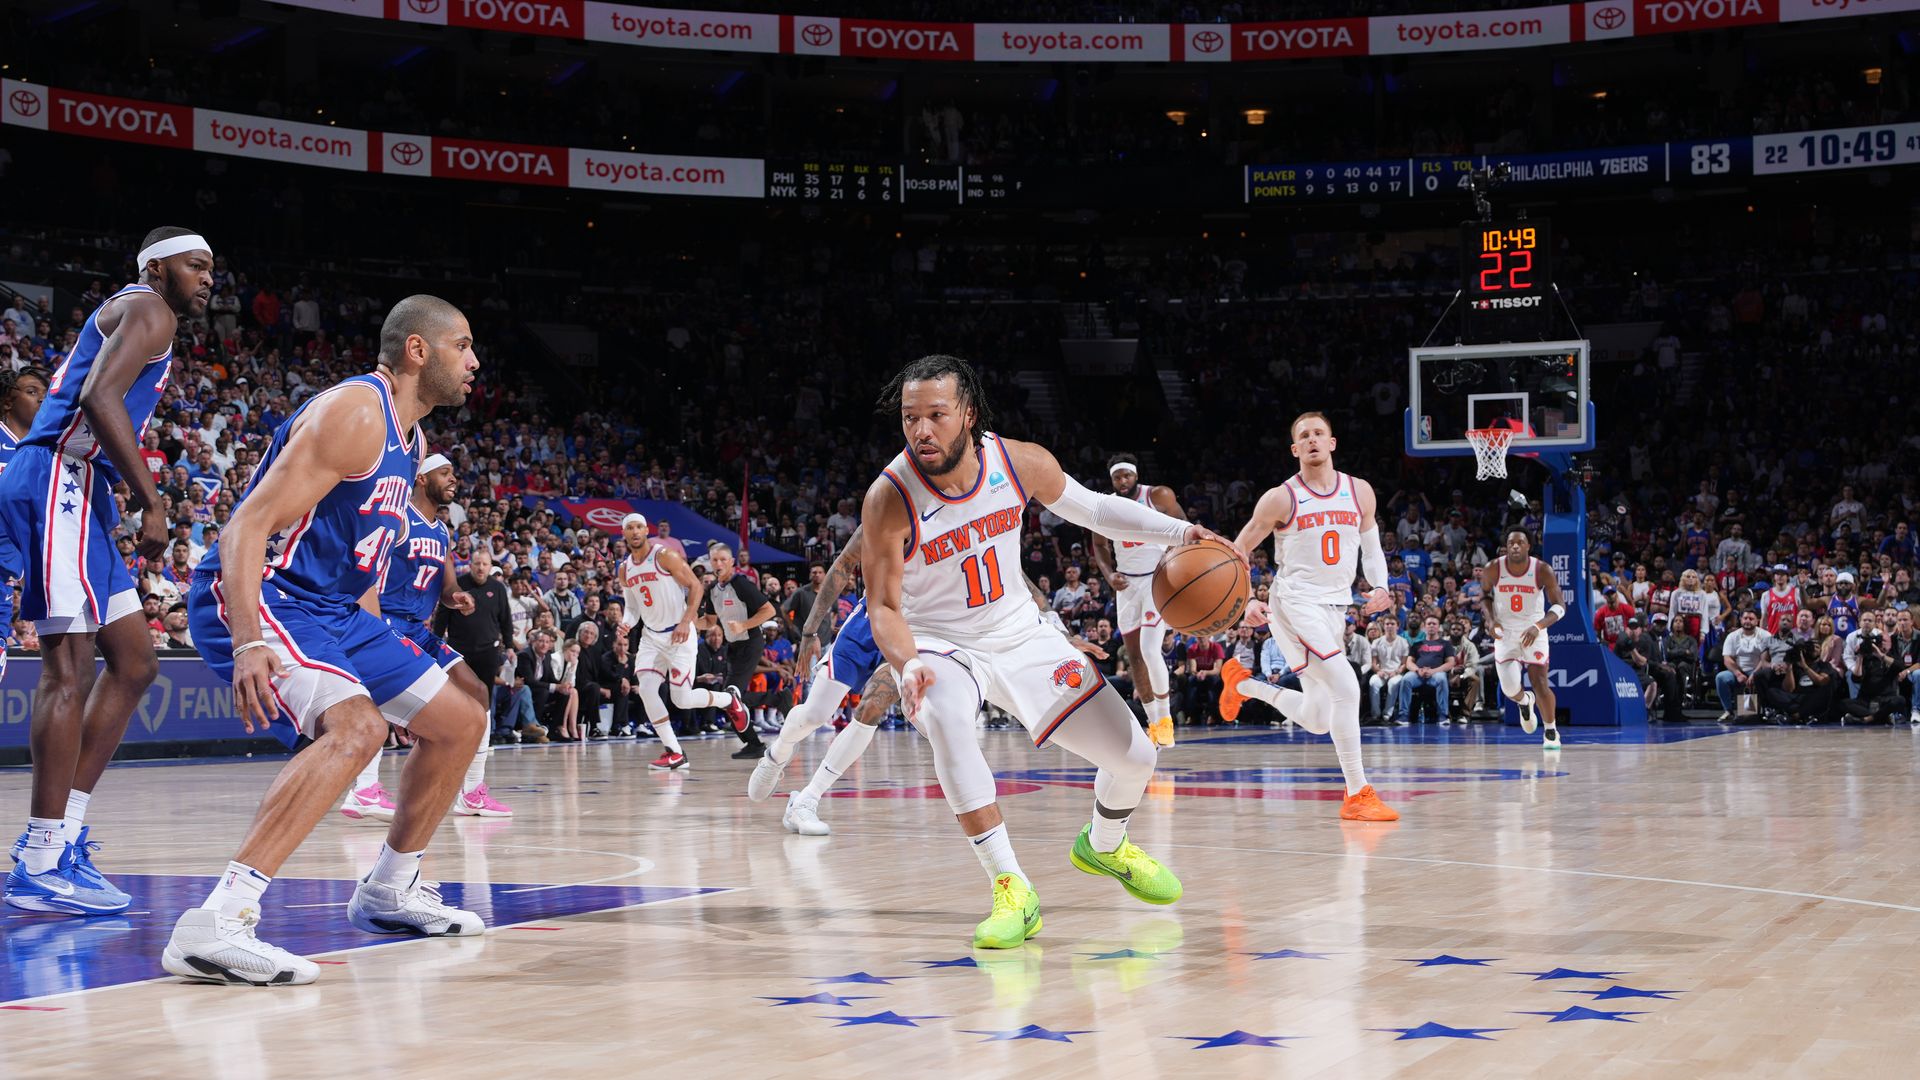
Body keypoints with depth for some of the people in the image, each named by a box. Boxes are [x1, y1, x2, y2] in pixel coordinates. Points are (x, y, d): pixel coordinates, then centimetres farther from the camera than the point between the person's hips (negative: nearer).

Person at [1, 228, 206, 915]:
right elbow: (99, 397, -20)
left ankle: (62, 837, 10)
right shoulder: (149, 310, -4)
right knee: (69, 667, -13)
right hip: (60, 482, -11)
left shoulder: (122, 314, 28)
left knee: (134, 661, 11)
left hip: (75, 493, 11)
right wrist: (151, 501, -20)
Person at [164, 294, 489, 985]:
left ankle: (390, 890, 29)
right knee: (356, 726, -34)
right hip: (253, 599, -10)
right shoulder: (353, 412, -17)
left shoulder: (408, 436, 15)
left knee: (461, 721, 13)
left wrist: (376, 651, 23)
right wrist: (249, 644, -37)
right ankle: (215, 925, -40)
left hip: (333, 608, 10)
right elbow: (249, 526, -25)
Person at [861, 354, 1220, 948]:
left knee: (1134, 757, 3)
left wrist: (1181, 532, -8)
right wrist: (907, 664, -38)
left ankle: (1103, 845, 39)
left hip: (1019, 632, 4)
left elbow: (1091, 509, 2)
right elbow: (883, 606, -18)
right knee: (946, 719, -40)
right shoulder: (890, 498, -25)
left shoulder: (1022, 462, -17)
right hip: (938, 644, -3)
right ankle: (1011, 889, -34)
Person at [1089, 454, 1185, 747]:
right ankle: (1153, 725, 17)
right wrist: (1109, 575, -7)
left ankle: (1165, 719, -2)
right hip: (1127, 584, 5)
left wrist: (1172, 556, -17)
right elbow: (1100, 545, 10)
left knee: (1150, 649, -18)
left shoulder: (1158, 497, -12)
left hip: (1158, 579, -5)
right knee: (1134, 656, 6)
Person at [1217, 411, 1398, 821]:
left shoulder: (1359, 492, 5)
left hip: (1335, 608, 6)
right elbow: (1238, 551, -1)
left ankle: (1242, 683, 36)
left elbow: (1371, 548, 19)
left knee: (1317, 720, 12)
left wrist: (1379, 587, 3)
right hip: (1295, 603, -6)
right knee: (1346, 688, -23)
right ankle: (1357, 795, -16)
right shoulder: (1281, 498, -7)